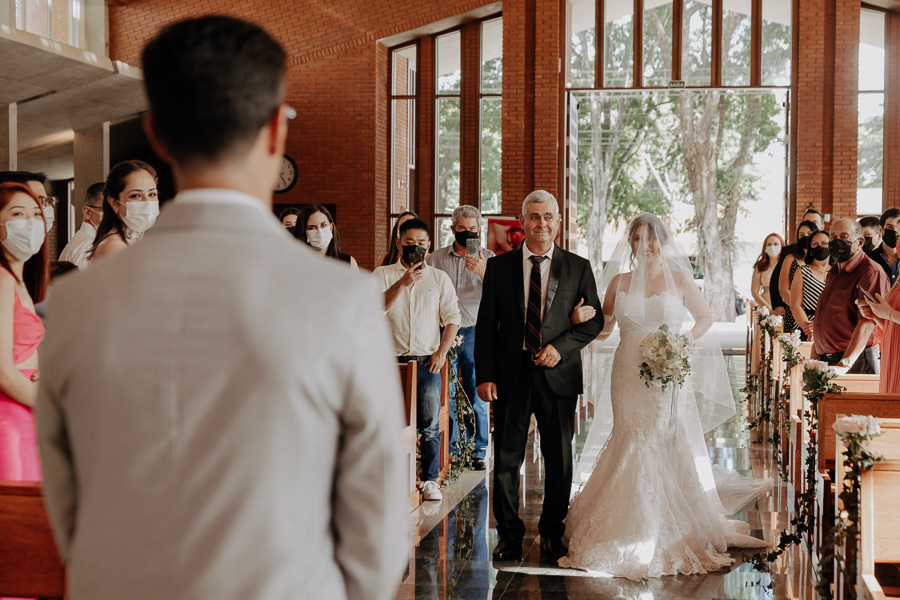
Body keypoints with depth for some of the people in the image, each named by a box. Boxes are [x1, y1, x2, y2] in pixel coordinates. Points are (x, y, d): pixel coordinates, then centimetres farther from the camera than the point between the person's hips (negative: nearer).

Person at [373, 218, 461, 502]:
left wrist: (441, 352, -3)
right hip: (392, 361, -1)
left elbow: (452, 317, 8)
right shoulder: (382, 274, 5)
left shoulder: (439, 278, 10)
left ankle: (430, 479, 12)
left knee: (430, 425, 2)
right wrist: (402, 283, -22)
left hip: (427, 362, 1)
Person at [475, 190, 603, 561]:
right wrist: (484, 375, -5)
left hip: (557, 375, 0)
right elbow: (485, 325, 4)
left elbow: (595, 319, 4)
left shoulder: (578, 267, 4)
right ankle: (509, 534, 18)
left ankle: (552, 533, 24)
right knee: (506, 459, 4)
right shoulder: (499, 266, 5)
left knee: (559, 459, 8)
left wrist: (560, 347, -12)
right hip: (511, 375, 0)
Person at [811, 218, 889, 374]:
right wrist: (816, 346, 11)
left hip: (855, 360, -8)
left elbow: (867, 324, -21)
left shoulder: (871, 272, -12)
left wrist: (845, 364, -29)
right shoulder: (834, 272, 19)